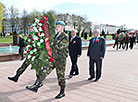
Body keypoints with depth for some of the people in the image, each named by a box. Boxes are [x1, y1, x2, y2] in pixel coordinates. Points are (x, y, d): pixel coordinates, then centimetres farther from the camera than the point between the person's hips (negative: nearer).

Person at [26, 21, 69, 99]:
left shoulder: (65, 37, -10)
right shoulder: (56, 36, 14)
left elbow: (60, 46, -21)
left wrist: (52, 44, -12)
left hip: (61, 59, -7)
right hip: (53, 58, 7)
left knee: (61, 76, 4)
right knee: (45, 70, -4)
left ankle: (62, 92, 20)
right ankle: (36, 86, -2)